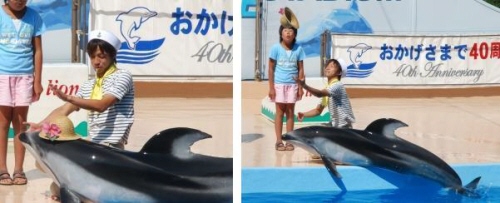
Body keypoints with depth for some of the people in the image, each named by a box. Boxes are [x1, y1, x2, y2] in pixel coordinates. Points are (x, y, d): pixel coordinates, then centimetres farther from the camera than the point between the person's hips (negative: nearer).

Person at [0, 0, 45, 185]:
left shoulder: (34, 17, 3)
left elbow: (37, 51, 6)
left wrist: (37, 80, 2)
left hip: (24, 76, 2)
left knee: (20, 124, 4)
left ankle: (18, 170, 8)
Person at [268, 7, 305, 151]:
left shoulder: (298, 49, -1)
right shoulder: (275, 48, -6)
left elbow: (300, 69, 3)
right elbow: (271, 69, -3)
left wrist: (301, 87, 0)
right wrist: (271, 87, -6)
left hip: (292, 85, 2)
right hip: (279, 84, -2)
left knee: (290, 112, 6)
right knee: (280, 112, 3)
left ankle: (289, 140, 11)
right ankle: (278, 141, 7)